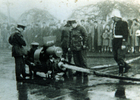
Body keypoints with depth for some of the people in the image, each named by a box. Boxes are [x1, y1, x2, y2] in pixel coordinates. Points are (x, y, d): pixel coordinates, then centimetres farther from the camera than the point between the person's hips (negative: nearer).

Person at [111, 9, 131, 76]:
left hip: (121, 42, -8)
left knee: (120, 58, -5)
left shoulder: (123, 23, -11)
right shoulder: (115, 23, 13)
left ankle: (121, 72, 5)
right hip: (115, 42, 8)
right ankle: (126, 66, 26)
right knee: (116, 57, 10)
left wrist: (124, 43, -21)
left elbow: (126, 34, -15)